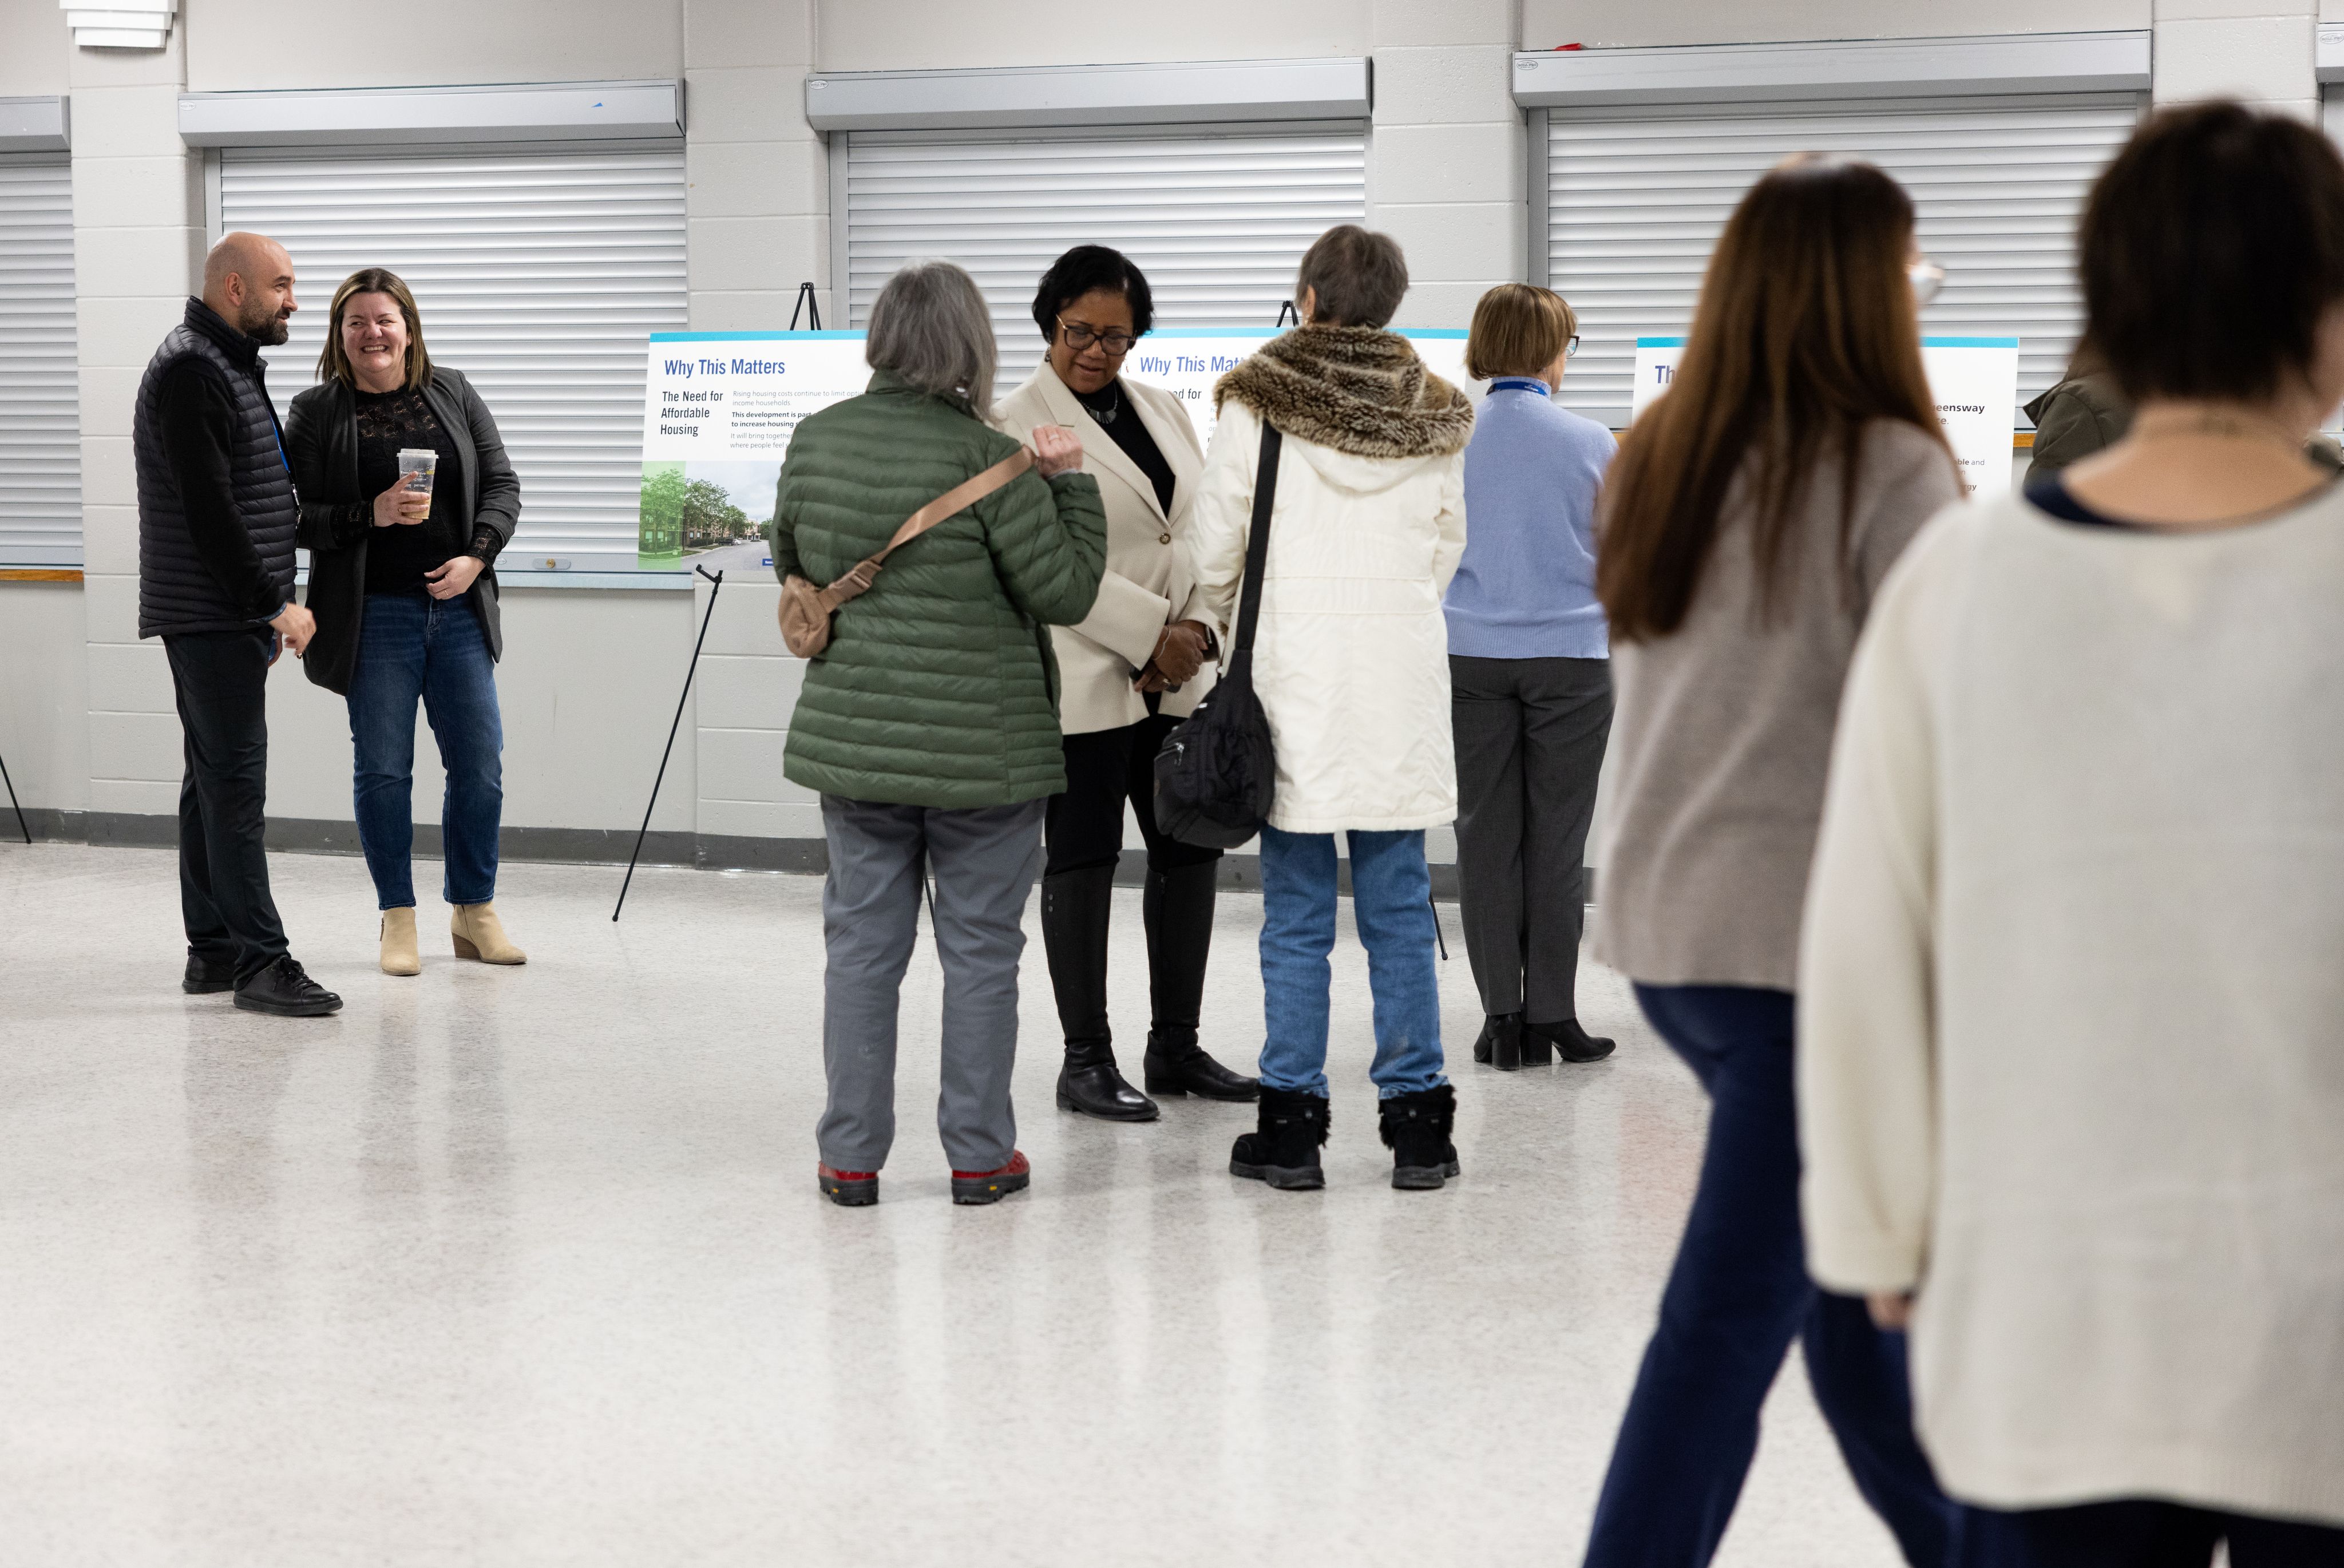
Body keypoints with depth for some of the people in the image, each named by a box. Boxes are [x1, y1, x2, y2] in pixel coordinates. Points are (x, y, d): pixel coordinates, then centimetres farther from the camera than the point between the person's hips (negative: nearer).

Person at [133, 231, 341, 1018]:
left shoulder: (228, 365, 19)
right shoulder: (190, 372, -14)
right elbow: (209, 510, -21)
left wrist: (270, 606, 21)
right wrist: (275, 602, -17)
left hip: (233, 615, 11)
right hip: (211, 616, -11)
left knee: (216, 780, 11)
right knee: (235, 783, -11)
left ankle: (213, 951, 16)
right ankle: (260, 961, -11)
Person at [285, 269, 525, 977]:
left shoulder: (454, 395, 8)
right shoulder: (316, 413, 0)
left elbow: (502, 484, 8)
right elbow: (296, 516, -5)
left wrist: (477, 555, -8)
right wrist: (373, 514, -18)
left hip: (458, 607, 3)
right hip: (373, 618, -3)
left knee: (480, 766, 3)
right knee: (382, 770, 1)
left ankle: (474, 911, 18)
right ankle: (398, 919, 14)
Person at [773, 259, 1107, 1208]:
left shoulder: (817, 441, 0)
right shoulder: (987, 459, -16)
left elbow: (790, 564, 16)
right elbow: (1066, 594, -9)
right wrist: (1070, 483, -1)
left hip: (850, 736, 4)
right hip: (982, 747, -4)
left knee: (861, 940, 11)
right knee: (981, 950, 7)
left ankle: (850, 1155, 14)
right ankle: (978, 1156, 13)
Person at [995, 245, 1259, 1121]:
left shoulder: (1163, 411, 13)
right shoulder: (1019, 425, -8)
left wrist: (1199, 632, -7)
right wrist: (1152, 636, -17)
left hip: (1175, 680, 7)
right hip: (1083, 680, -7)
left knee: (1190, 851, 9)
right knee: (1082, 865, 1)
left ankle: (1176, 1047, 21)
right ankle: (1086, 1063, 10)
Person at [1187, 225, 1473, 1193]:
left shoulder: (1256, 403, -6)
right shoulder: (1435, 414, 4)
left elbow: (1218, 542, -1)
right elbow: (1445, 545, 11)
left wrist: (1222, 621, 19)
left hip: (1296, 669, -3)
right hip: (1403, 673, 3)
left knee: (1295, 917, 3)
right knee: (1399, 911, 8)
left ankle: (1292, 1126, 6)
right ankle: (1417, 1124, 10)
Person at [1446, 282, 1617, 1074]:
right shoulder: (1590, 444, -7)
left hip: (1472, 653, 2)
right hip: (1569, 653, -1)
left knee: (1486, 835, 7)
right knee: (1557, 837, 5)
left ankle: (1500, 1015, 9)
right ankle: (1550, 1016, 7)